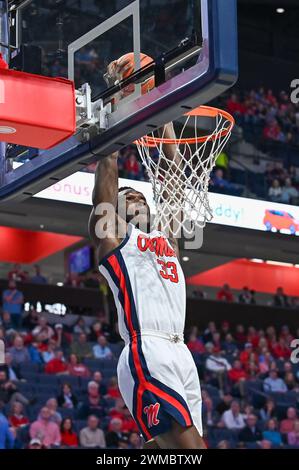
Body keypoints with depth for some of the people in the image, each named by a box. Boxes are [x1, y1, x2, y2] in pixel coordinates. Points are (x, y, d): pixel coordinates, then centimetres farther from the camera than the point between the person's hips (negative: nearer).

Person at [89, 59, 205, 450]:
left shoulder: (165, 235, 26)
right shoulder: (111, 232, 10)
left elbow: (172, 173, 27)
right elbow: (108, 163, 7)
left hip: (181, 355, 7)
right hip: (147, 355, -7)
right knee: (189, 446, -21)